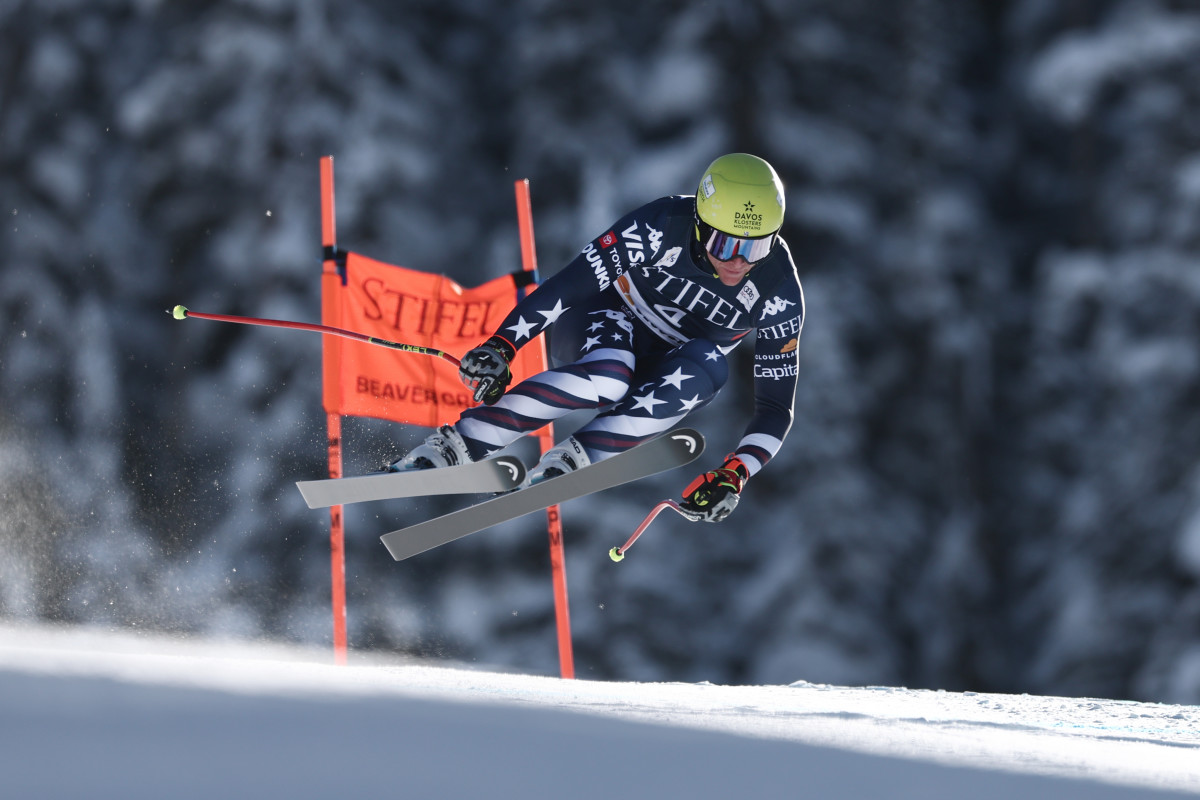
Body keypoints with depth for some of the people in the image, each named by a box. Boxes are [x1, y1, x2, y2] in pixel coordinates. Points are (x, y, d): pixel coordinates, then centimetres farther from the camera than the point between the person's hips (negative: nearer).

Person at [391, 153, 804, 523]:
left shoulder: (780, 293, -21)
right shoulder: (662, 227, -27)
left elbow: (776, 406, -17)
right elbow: (566, 286, -25)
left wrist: (734, 474, -33)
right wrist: (500, 346, -36)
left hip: (663, 381, 2)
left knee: (708, 367, -35)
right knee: (607, 374, -40)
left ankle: (569, 462, -33)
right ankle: (451, 448, -36)